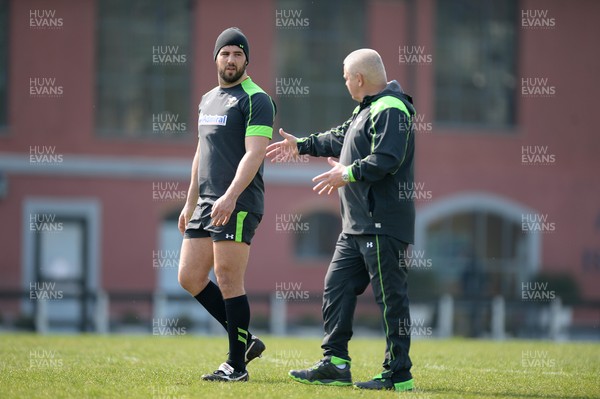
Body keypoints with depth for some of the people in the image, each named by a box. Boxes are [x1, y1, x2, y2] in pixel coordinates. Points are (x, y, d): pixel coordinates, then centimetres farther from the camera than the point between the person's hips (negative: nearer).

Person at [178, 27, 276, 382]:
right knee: (190, 277, 6)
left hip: (239, 205, -9)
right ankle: (246, 340, 16)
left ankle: (237, 365, 1)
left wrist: (230, 196, -28)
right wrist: (190, 203, 23)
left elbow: (254, 153, -18)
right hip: (207, 203, 9)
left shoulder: (256, 100, -7)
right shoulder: (208, 100, 18)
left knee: (229, 281, -7)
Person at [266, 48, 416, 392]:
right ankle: (335, 365, 14)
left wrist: (348, 174, -20)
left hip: (382, 224, -11)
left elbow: (387, 159, -25)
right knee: (337, 288, 11)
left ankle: (399, 375, -4)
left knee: (391, 297, -7)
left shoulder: (391, 110, -13)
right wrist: (302, 145, 42)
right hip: (358, 223, 11)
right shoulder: (367, 109, 20)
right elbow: (341, 138, 35)